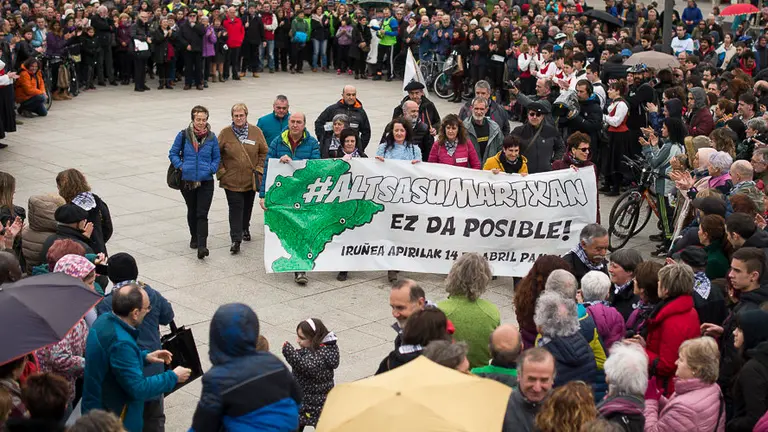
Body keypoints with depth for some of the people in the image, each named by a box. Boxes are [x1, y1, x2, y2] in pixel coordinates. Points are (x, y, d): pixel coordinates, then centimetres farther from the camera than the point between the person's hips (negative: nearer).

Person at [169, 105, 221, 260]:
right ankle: (194, 238, 36)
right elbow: (173, 153, 6)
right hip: (187, 180, 1)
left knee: (202, 214, -10)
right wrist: (181, 166, -8)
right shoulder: (183, 135, -1)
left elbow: (217, 157, 11)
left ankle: (202, 246, -17)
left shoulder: (211, 137, 2)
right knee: (192, 211, 17)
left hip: (206, 182, -1)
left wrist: (211, 169, -6)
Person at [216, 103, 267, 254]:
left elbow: (264, 152, 7)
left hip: (251, 179, 2)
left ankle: (245, 229, 43)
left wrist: (259, 169, -1)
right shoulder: (225, 133, -5)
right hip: (231, 180, -2)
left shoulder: (256, 131, -1)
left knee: (248, 206, 18)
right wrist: (221, 171, -2)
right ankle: (236, 240, -10)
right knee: (235, 208, -9)